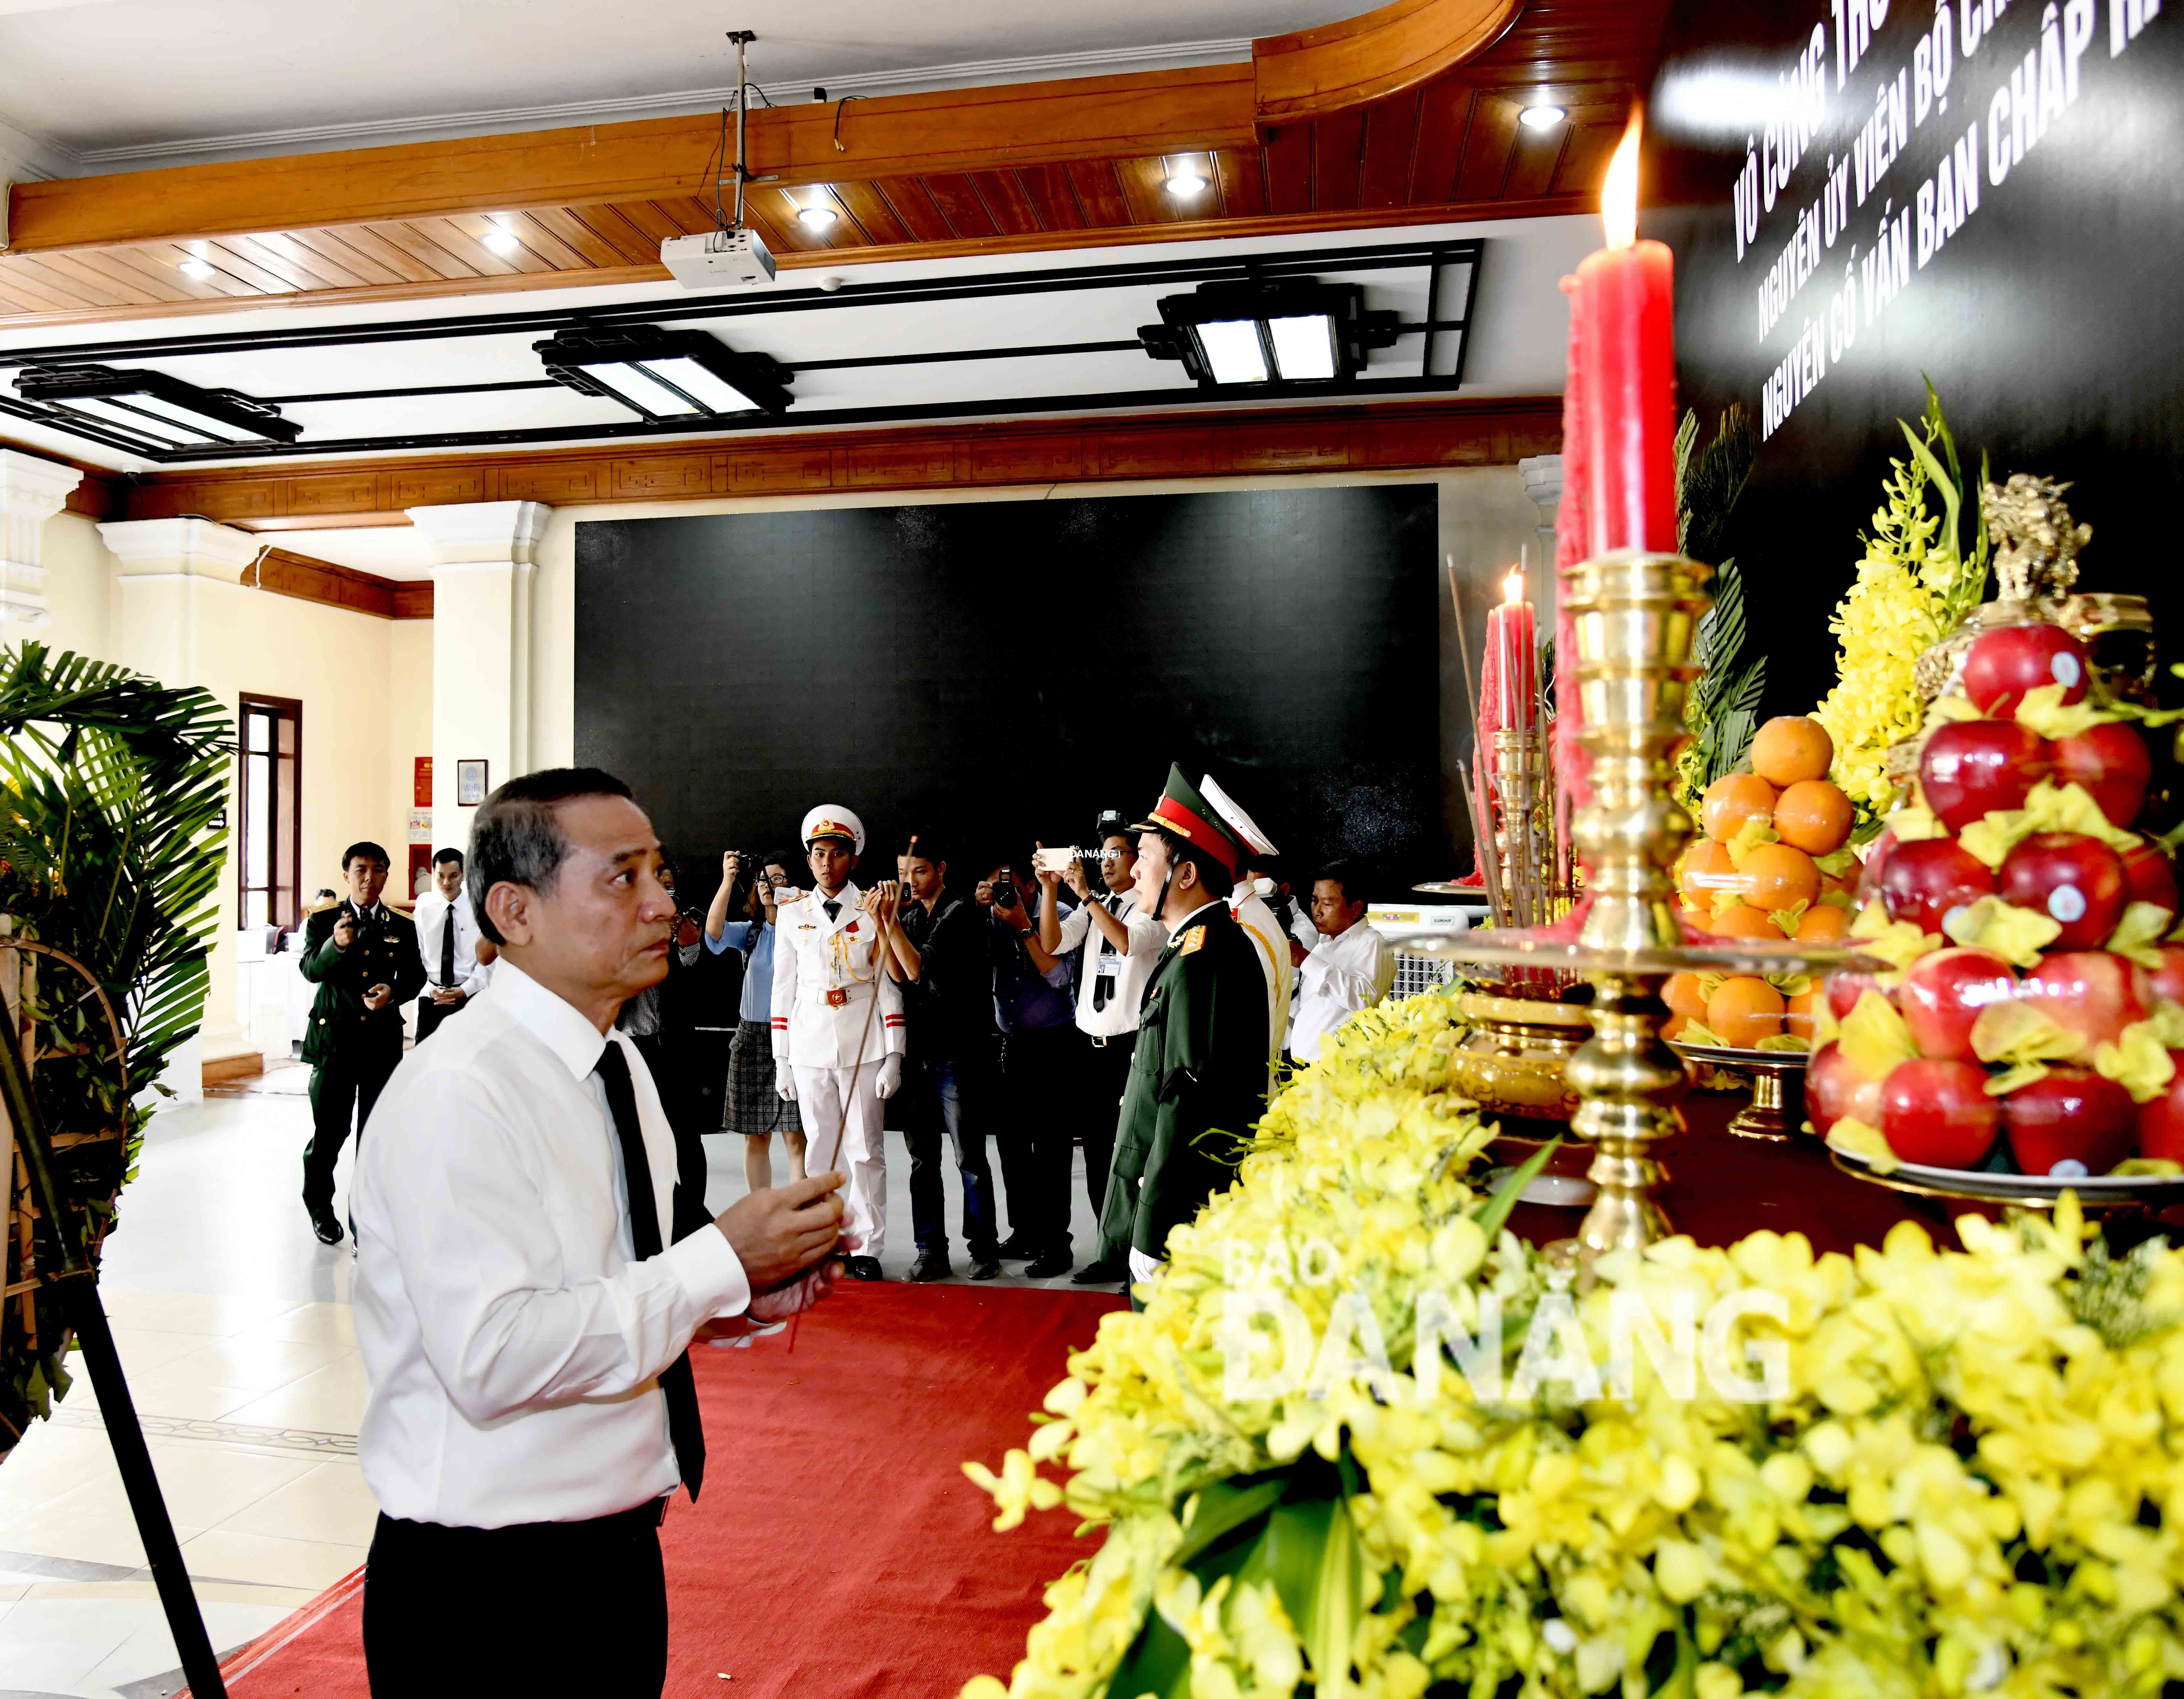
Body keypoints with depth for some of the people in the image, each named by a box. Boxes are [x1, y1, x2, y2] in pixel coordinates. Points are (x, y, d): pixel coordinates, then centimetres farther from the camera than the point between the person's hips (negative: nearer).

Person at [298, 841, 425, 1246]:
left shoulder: (402, 928, 9)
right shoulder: (322, 922, 3)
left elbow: (414, 977, 11)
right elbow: (311, 970, -12)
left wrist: (394, 993, -11)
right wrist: (336, 945, -33)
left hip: (383, 1041, 1)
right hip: (334, 1039, -1)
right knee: (329, 1133, 5)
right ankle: (320, 1207, 31)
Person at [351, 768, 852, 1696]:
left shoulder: (621, 1066, 7)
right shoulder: (457, 1093, -21)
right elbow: (493, 1357, -28)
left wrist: (755, 1289, -3)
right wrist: (721, 1261, -24)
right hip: (487, 1589, -8)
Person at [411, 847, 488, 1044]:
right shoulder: (424, 908, -1)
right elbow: (414, 955, 0)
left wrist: (464, 990, -12)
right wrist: (429, 990, -10)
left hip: (469, 996, -1)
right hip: (430, 996, 1)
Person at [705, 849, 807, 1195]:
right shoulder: (751, 932, 9)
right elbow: (714, 932, -10)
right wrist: (728, 881, -21)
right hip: (752, 1037, 4)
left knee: (796, 1137, -6)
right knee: (755, 1137, 8)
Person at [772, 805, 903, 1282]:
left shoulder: (872, 911, 1)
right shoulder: (792, 914, 8)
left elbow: (890, 986, 1)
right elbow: (783, 989, 10)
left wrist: (894, 1056, -5)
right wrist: (781, 1060, 6)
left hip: (863, 1046, -2)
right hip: (809, 1048, 2)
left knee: (866, 1151, 0)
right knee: (821, 1151, 6)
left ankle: (868, 1248, 9)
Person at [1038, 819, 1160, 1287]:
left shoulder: (1151, 907, -5)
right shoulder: (1094, 908, 14)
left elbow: (1130, 943, -25)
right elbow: (1051, 944, 3)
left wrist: (1085, 895, -25)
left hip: (1133, 1046, -7)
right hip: (1091, 1045, 7)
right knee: (1097, 1156, 12)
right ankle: (1113, 1254, 23)